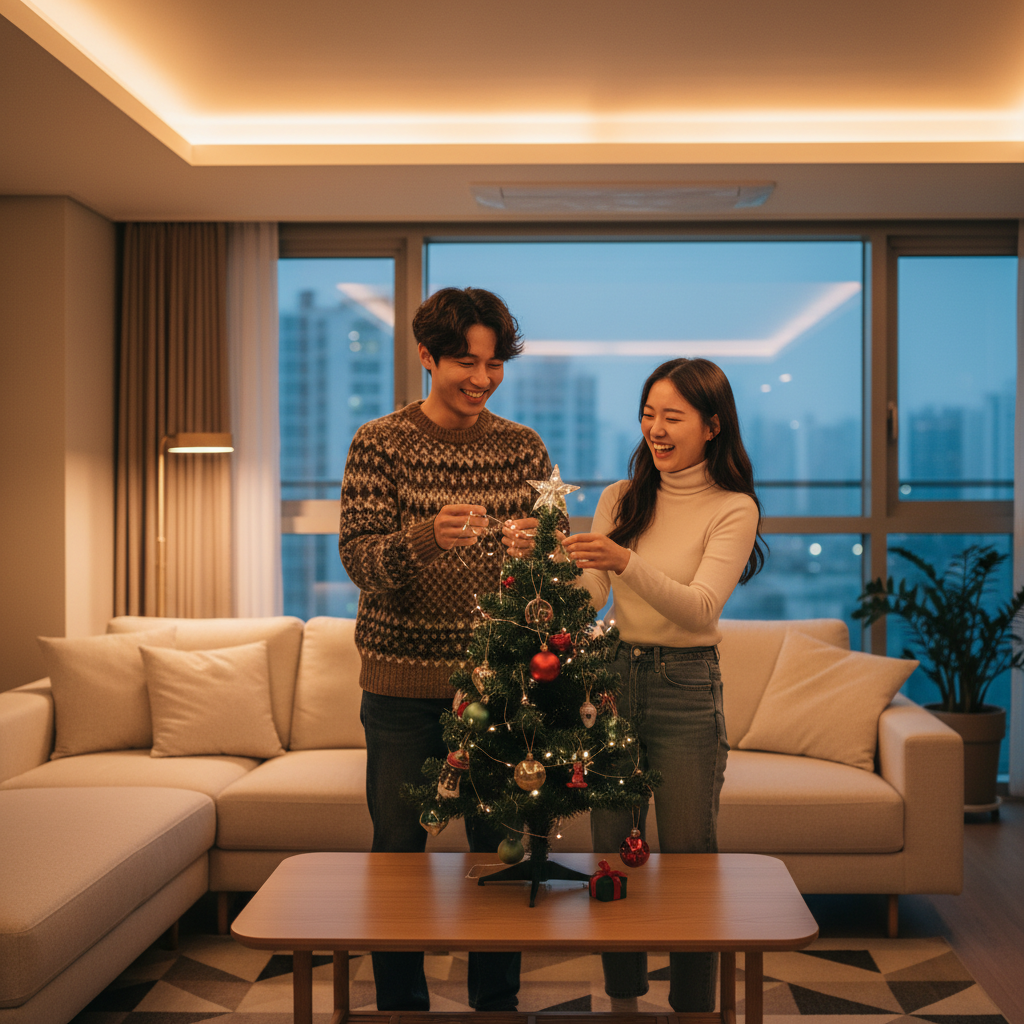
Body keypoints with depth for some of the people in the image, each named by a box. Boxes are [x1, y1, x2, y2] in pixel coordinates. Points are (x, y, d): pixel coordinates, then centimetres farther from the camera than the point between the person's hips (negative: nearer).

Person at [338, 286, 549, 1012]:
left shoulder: (523, 447, 6)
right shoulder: (380, 443, -2)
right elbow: (359, 558, -11)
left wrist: (532, 547, -19)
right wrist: (427, 537, -31)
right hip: (402, 682, -2)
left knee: (502, 845, 9)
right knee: (398, 847, 7)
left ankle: (498, 1000, 27)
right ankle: (401, 1004, 25)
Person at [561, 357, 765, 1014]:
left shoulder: (733, 508, -5)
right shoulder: (620, 499, 7)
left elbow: (701, 607, -19)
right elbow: (587, 598, 0)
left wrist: (625, 561, -33)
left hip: (686, 690, -4)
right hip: (613, 677, 4)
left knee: (688, 856, 3)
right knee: (612, 852, 10)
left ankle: (695, 1007, 19)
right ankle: (623, 998, 26)